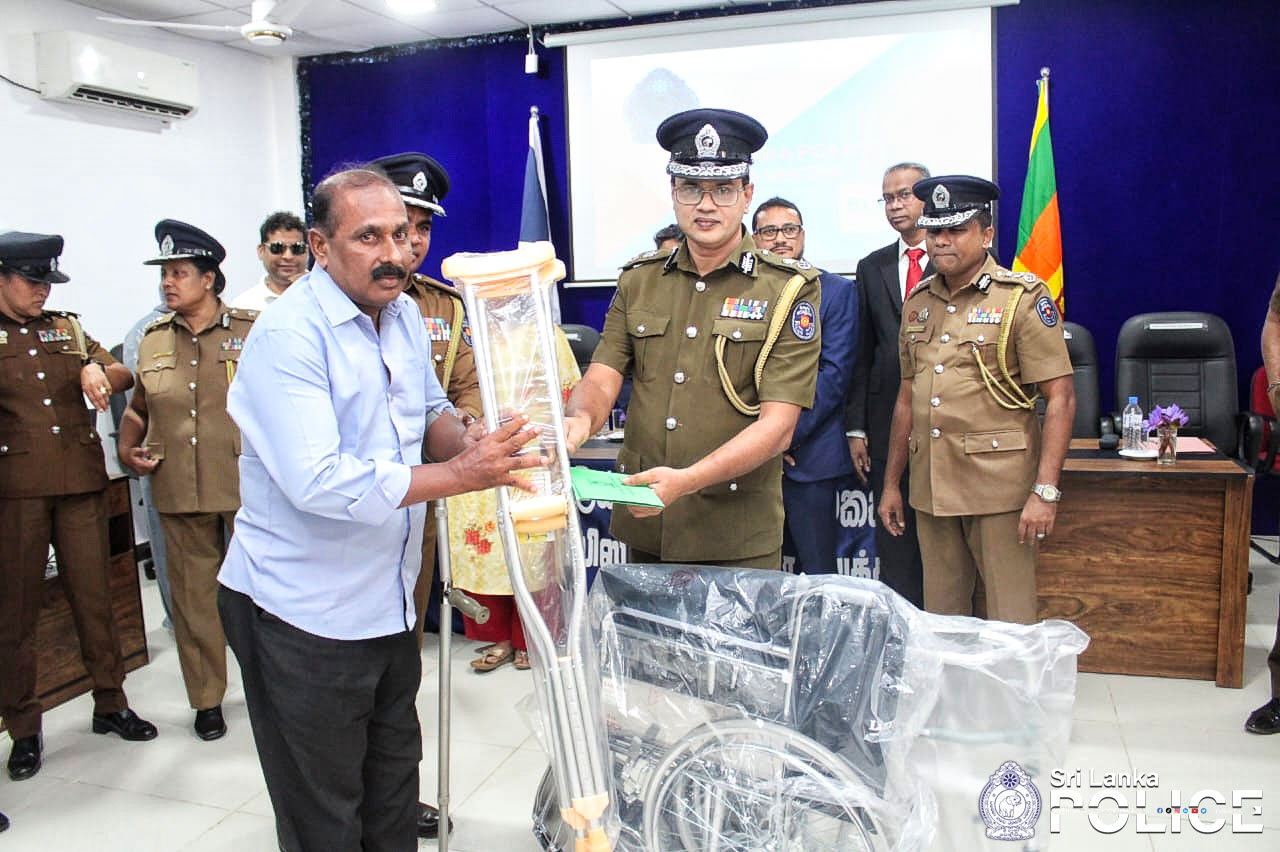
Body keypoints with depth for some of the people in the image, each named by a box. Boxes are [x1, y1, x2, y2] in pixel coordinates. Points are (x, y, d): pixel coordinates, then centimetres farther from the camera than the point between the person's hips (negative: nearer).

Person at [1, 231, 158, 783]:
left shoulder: (68, 329, 14)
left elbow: (123, 374, 12)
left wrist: (98, 370, -9)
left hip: (81, 481, 3)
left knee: (93, 594, 8)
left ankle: (110, 704, 22)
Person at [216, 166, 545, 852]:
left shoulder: (404, 314, 4)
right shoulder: (288, 335, -22)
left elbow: (430, 409, 15)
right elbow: (318, 482, -31)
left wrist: (465, 440, -9)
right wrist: (463, 475, -31)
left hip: (390, 602, 8)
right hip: (303, 613, -7)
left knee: (394, 783, 25)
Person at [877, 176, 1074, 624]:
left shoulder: (1022, 297, -5)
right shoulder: (918, 302, 12)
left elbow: (1061, 398, -9)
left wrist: (1045, 491, -17)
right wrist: (891, 482, 16)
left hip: (1000, 488, -5)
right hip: (930, 488, 5)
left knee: (1007, 627, 2)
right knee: (939, 622, 13)